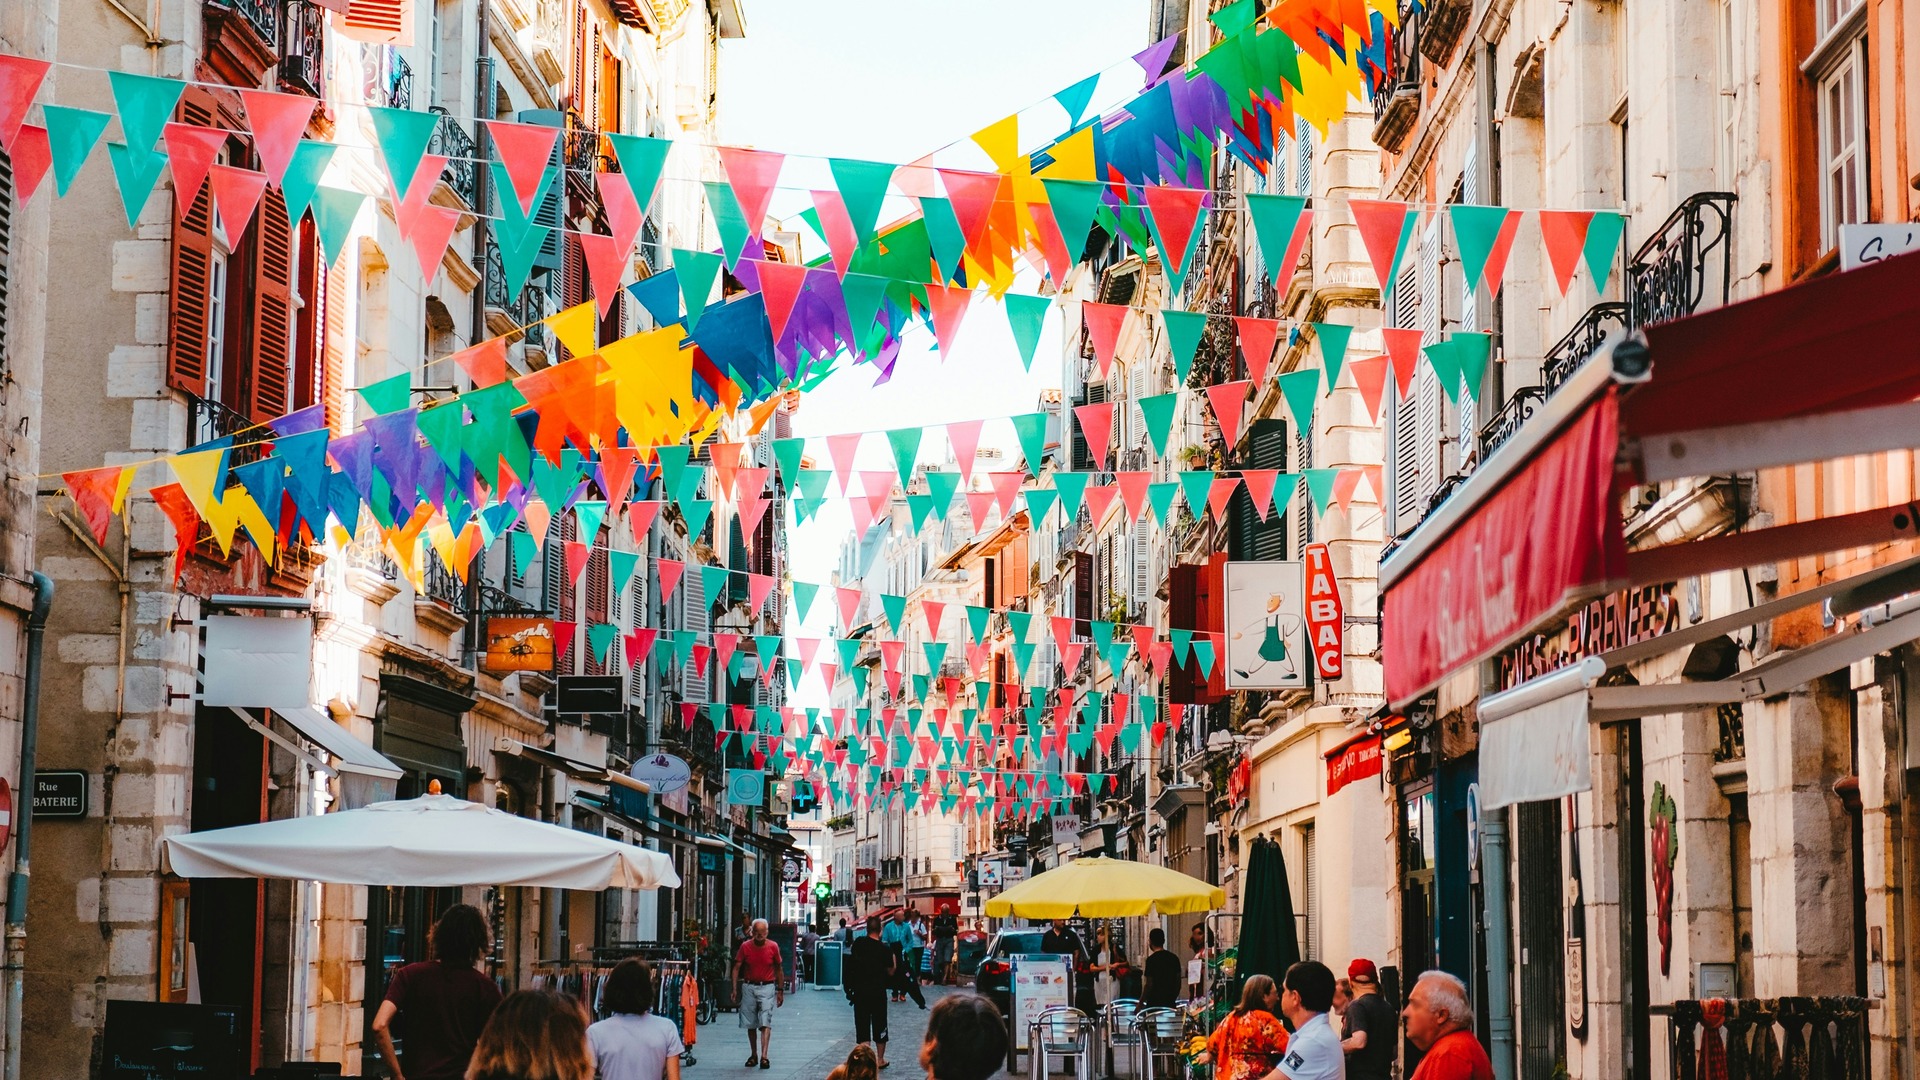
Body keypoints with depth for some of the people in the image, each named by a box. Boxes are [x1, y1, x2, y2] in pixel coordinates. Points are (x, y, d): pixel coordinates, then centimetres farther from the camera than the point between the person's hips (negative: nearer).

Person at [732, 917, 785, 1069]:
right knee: (751, 1025, 9)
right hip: (749, 987, 2)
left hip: (767, 988, -2)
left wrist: (780, 991, 9)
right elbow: (737, 967, 1)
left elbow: (778, 969, 7)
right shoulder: (745, 946, -2)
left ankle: (764, 1056, -19)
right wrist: (735, 988, -7)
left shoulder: (773, 947, -2)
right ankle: (753, 1055, 23)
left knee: (765, 1023, -12)